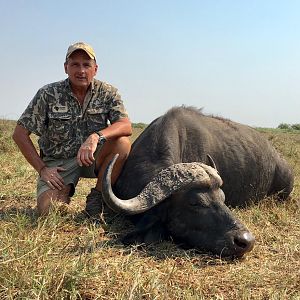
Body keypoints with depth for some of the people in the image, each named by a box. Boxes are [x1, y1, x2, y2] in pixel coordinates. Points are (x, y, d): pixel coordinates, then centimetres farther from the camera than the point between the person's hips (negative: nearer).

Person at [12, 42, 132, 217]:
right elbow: (20, 133, -5)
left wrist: (97, 136, -38)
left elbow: (126, 126, -20)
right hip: (58, 162, -1)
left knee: (122, 142, -27)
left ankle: (96, 198, -9)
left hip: (92, 157, 1)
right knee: (48, 210, -23)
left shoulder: (107, 93, -5)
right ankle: (64, 194, 16)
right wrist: (41, 168, -10)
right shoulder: (48, 95, -8)